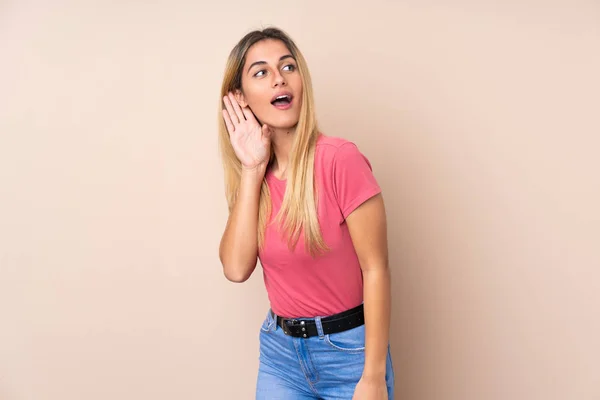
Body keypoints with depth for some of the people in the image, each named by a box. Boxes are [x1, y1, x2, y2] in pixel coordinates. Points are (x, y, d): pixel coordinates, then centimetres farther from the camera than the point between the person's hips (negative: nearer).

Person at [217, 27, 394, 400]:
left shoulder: (340, 159, -18)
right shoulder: (254, 173, 0)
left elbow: (376, 270, -16)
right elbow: (236, 268, -11)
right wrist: (251, 169, -14)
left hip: (348, 349, -5)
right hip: (279, 349, 5)